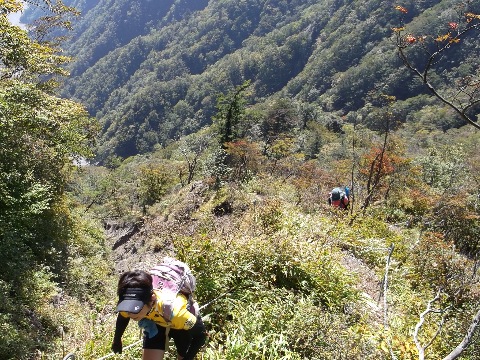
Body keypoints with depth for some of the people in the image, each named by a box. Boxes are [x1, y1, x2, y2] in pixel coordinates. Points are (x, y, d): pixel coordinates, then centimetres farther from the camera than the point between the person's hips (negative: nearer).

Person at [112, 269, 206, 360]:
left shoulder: (174, 310, -46)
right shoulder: (128, 304, -32)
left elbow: (200, 333, -29)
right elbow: (122, 318, -4)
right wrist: (117, 340, 11)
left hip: (182, 323, -3)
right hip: (154, 323, 3)